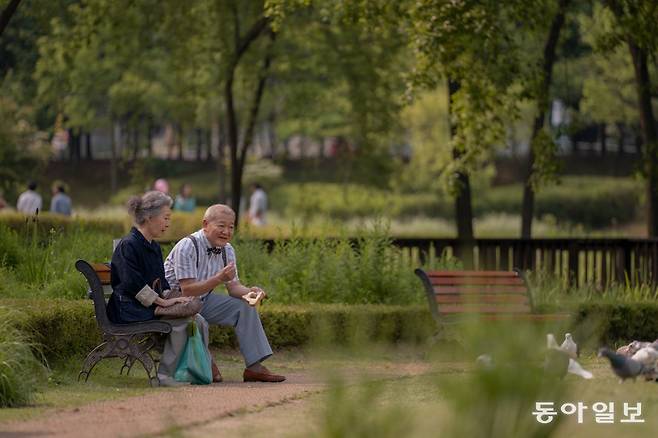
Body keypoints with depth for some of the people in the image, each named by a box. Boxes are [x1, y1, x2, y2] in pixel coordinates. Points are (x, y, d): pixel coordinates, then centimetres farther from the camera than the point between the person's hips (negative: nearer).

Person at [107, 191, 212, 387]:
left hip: (151, 305, 9)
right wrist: (163, 302, -20)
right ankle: (166, 374, -19)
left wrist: (171, 298, -1)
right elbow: (133, 284, -21)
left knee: (198, 321, -7)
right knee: (181, 321, -25)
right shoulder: (128, 245, -13)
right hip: (129, 310, -9)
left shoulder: (154, 247, 17)